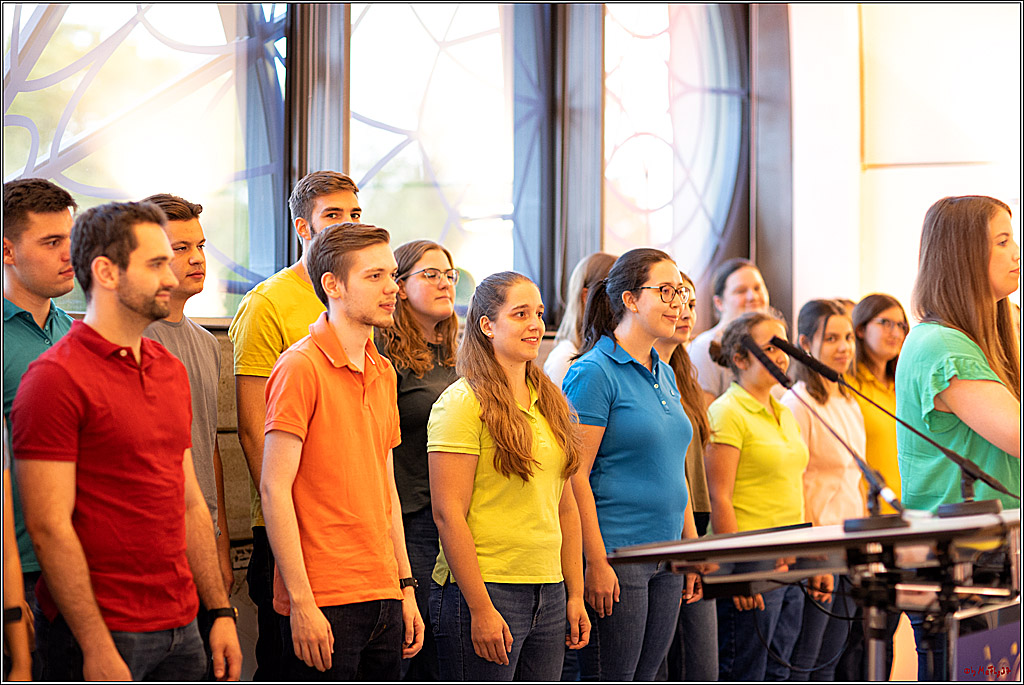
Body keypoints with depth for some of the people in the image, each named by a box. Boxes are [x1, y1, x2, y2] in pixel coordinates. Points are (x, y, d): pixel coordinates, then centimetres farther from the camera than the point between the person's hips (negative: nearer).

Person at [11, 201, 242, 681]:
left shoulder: (172, 371, 14)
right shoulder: (54, 379, -11)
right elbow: (50, 528, -16)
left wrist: (220, 611, 12)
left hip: (181, 632, 7)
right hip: (105, 636, -7)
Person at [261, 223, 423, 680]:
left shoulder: (383, 372, 14)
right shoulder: (301, 367, -9)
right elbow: (274, 489, -13)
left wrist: (406, 589, 15)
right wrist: (301, 601, -16)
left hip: (384, 597, 7)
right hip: (323, 604, -7)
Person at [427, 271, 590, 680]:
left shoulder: (550, 402, 14)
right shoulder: (463, 402, -8)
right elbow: (449, 514, -14)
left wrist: (575, 594, 14)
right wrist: (480, 609, -17)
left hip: (548, 594, 7)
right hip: (482, 590, -7)